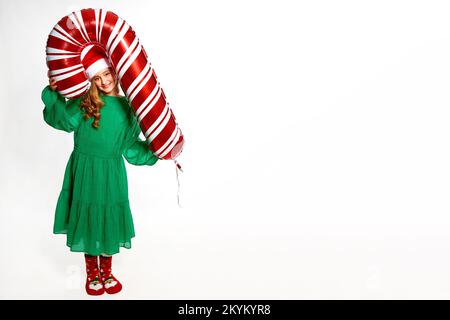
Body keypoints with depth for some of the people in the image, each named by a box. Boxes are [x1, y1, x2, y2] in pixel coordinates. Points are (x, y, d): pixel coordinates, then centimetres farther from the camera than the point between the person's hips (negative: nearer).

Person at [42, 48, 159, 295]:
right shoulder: (85, 102, -6)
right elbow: (66, 120, -22)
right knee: (88, 219, 7)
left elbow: (130, 146, 4)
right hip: (85, 170, -2)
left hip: (112, 172, 2)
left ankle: (107, 272, 29)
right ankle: (92, 274, 26)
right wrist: (53, 93, -29)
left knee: (110, 219, 9)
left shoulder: (126, 106, 1)